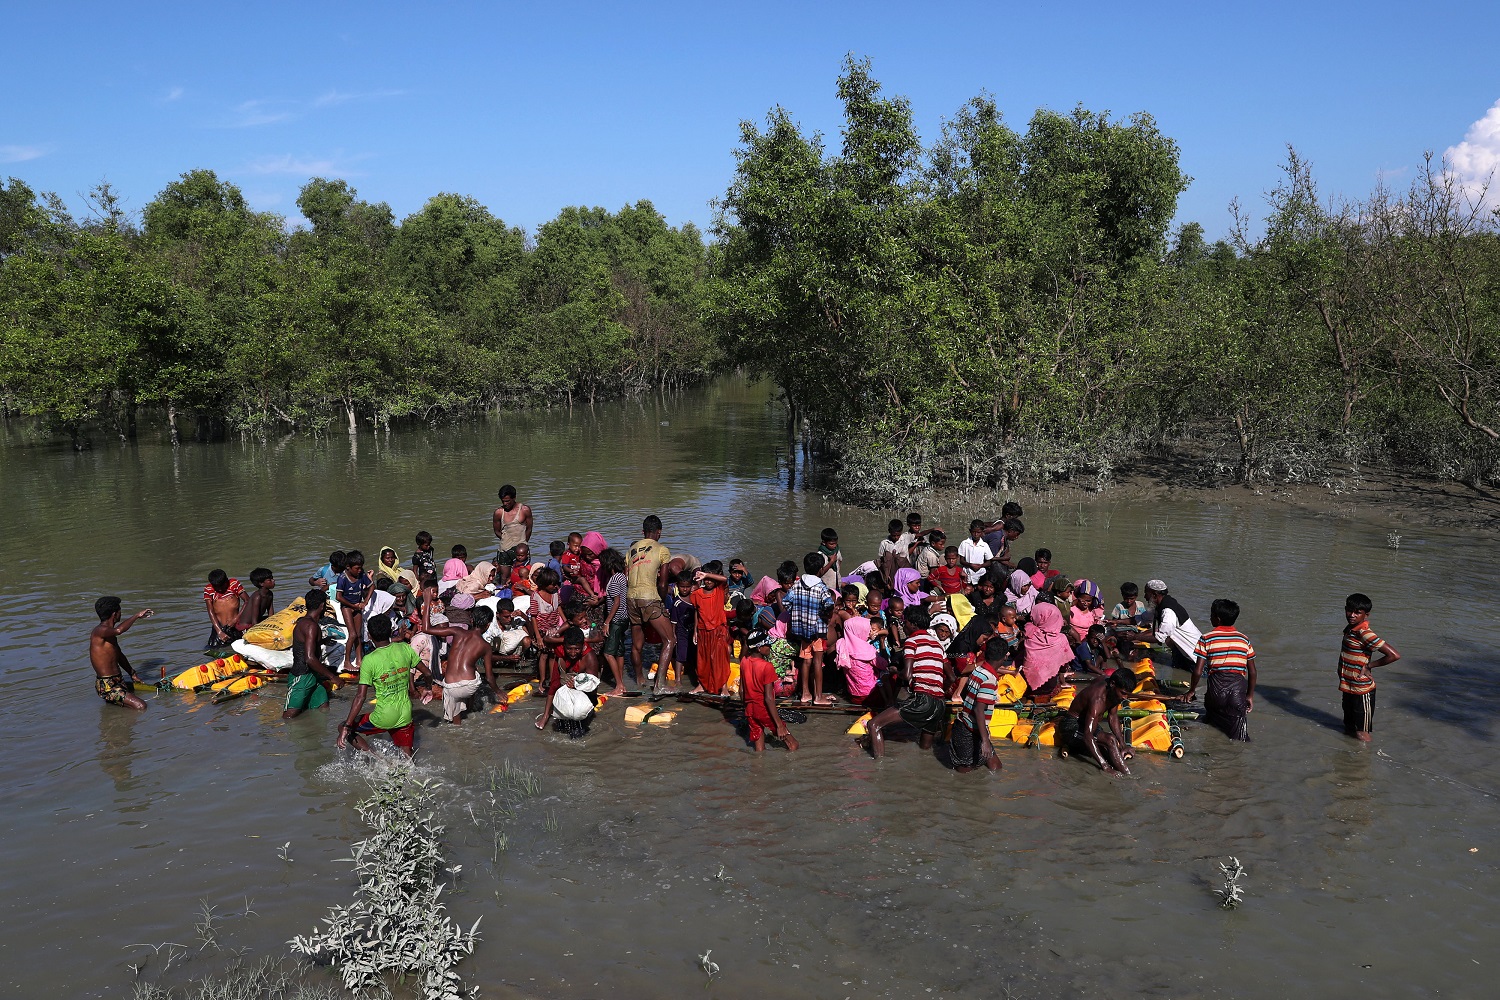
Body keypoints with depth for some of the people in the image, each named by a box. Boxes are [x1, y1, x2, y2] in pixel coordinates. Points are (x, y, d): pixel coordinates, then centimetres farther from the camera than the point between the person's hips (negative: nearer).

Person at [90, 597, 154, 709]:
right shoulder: (99, 631, -16)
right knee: (140, 707, -21)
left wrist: (132, 674, 33)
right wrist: (136, 616, -24)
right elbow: (118, 630, -38)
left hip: (117, 682, 10)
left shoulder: (110, 634, 15)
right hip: (107, 686, -10)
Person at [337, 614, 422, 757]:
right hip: (405, 717, 4)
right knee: (407, 757, 18)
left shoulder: (369, 660, -14)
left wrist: (346, 728, -12)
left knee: (344, 728, 16)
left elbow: (360, 697, -15)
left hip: (383, 719, -4)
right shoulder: (405, 649, -2)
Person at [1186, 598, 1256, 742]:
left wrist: (1191, 691, 12)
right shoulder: (1244, 639, 12)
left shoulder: (1206, 638, 1)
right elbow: (1252, 672, 13)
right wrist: (1250, 695, 24)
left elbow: (1198, 671, -3)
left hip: (1217, 688, -1)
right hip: (1239, 689, 1)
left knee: (1210, 708, 27)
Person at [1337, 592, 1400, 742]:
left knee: (1362, 733, 7)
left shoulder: (1365, 634, -24)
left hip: (1362, 690, -9)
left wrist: (1369, 666, -19)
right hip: (1348, 687, 9)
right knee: (1349, 729, 25)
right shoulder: (1350, 629, 3)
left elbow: (1394, 655, -30)